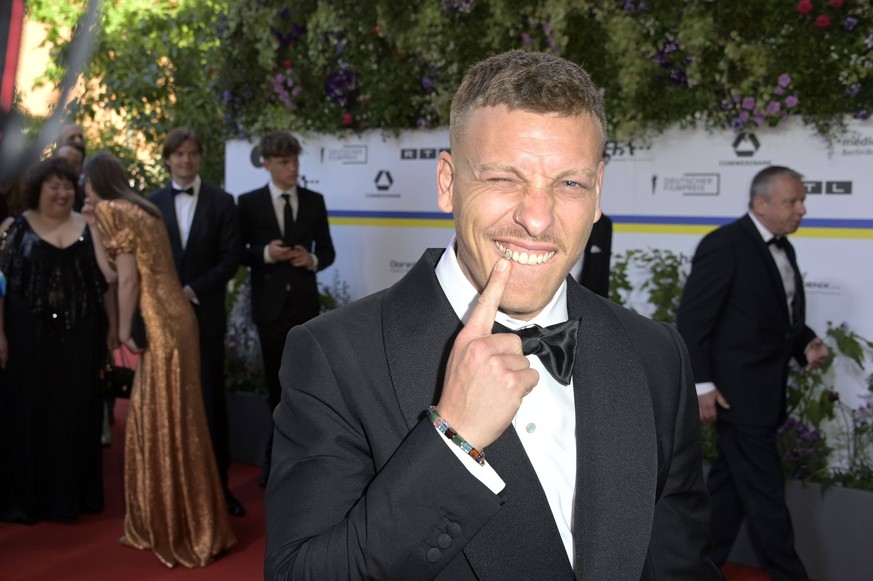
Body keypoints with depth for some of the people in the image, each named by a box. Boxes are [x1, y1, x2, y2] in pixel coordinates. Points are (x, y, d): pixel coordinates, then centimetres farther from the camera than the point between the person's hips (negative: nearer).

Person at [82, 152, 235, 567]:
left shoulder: (113, 211, -8)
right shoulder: (138, 210, 18)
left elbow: (129, 278, -14)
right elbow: (111, 272, 15)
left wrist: (124, 331, -8)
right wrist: (94, 226, 15)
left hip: (160, 327, -9)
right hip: (168, 321, 9)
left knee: (165, 423, 0)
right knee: (166, 421, 15)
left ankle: (182, 530, 10)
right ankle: (167, 522, 26)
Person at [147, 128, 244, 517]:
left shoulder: (222, 202, 2)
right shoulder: (153, 203, 7)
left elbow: (230, 259, -3)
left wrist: (193, 291, -12)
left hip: (206, 314, -1)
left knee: (210, 401, 3)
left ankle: (218, 483, 11)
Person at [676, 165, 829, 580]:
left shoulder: (783, 248, 11)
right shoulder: (724, 245, -15)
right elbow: (691, 319, -17)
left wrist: (806, 343, 1)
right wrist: (701, 385, -19)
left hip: (765, 390, 9)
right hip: (737, 389, -9)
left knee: (731, 482, 16)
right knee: (764, 490, -1)